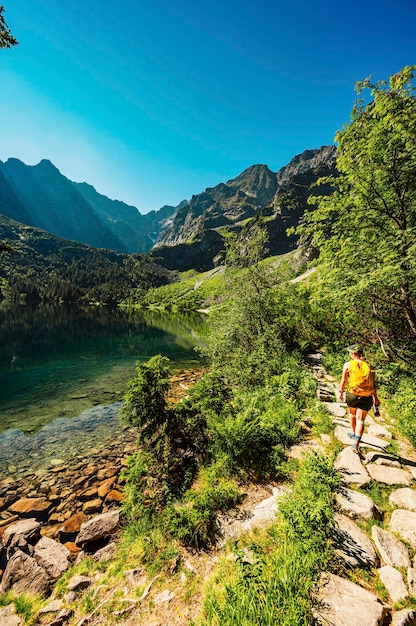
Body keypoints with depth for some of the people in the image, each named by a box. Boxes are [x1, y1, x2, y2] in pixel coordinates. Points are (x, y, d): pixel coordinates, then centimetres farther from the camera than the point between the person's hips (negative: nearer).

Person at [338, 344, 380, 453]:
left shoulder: (348, 365, -3)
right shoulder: (369, 366, 3)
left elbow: (343, 380, 2)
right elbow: (373, 384, 4)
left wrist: (341, 392, 14)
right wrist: (375, 398, 16)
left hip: (352, 395, -1)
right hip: (366, 398, 1)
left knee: (352, 414, 26)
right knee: (360, 420, 5)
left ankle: (353, 433, 43)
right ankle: (356, 441, -10)